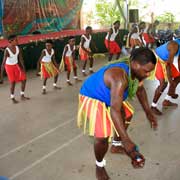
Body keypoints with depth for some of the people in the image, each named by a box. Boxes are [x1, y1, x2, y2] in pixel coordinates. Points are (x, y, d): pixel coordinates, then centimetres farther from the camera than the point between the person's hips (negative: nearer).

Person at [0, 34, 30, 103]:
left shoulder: (18, 48, -14)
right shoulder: (7, 51, -29)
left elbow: (20, 58, -3)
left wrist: (23, 68, -1)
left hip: (16, 65, 5)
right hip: (9, 67, -5)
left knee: (24, 79, 3)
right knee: (13, 82, -3)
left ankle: (22, 96, 20)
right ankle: (13, 98, 16)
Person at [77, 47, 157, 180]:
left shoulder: (136, 72, -13)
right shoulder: (120, 77, -40)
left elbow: (140, 89, 9)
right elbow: (115, 110, -47)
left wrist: (148, 112, 6)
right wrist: (126, 140, -51)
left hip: (108, 97, 9)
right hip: (92, 98, -9)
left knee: (127, 114, 25)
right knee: (102, 136, -21)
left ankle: (117, 144, 46)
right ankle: (99, 165, 10)